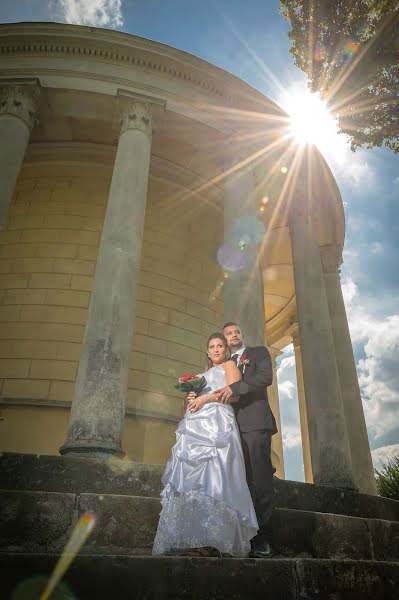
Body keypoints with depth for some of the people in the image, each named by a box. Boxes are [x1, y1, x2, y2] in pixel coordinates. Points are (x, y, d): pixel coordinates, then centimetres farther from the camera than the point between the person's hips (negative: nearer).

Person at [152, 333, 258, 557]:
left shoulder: (230, 366, 16)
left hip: (217, 423, -6)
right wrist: (191, 399, 7)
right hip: (196, 425, 7)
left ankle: (211, 542, -23)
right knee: (191, 476, -9)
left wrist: (204, 398, -8)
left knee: (211, 474, -20)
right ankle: (194, 540, -14)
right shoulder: (204, 374, 34)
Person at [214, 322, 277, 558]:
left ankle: (264, 539, -7)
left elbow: (266, 376, -5)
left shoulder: (259, 352, 13)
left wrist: (234, 387, -15)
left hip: (255, 421, -4)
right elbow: (220, 394, 19)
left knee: (260, 479, -9)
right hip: (233, 424, 4)